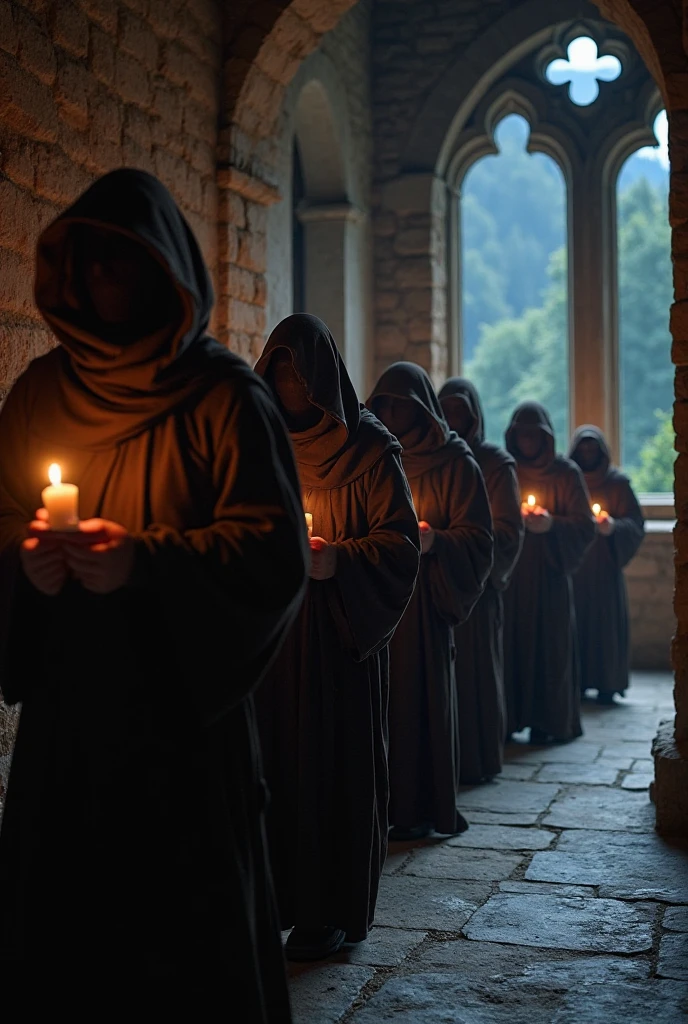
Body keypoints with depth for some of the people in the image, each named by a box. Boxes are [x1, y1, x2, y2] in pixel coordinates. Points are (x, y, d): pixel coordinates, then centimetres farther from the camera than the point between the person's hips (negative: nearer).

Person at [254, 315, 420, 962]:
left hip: (338, 635, -3)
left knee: (332, 760, -1)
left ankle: (332, 910, 10)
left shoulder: (368, 449, 0)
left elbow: (401, 541, -5)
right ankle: (274, 897, 15)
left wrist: (336, 561, -20)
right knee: (272, 756, 2)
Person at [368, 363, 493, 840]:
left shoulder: (455, 462, 2)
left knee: (419, 692, -3)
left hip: (423, 599, -3)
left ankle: (420, 806, 6)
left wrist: (435, 541, -20)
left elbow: (477, 538, -2)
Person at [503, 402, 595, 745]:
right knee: (511, 642, -2)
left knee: (548, 644, -3)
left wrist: (552, 524, -19)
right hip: (509, 574, 2)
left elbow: (585, 527, -3)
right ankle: (509, 718, 5)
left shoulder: (566, 472, 2)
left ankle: (550, 721, 4)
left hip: (549, 574, -2)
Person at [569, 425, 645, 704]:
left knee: (605, 621, -5)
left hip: (604, 566, -1)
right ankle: (576, 681, 7)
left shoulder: (617, 482, 3)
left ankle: (608, 684, 1)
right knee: (575, 621, -2)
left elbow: (635, 522, -3)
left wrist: (613, 526, -22)